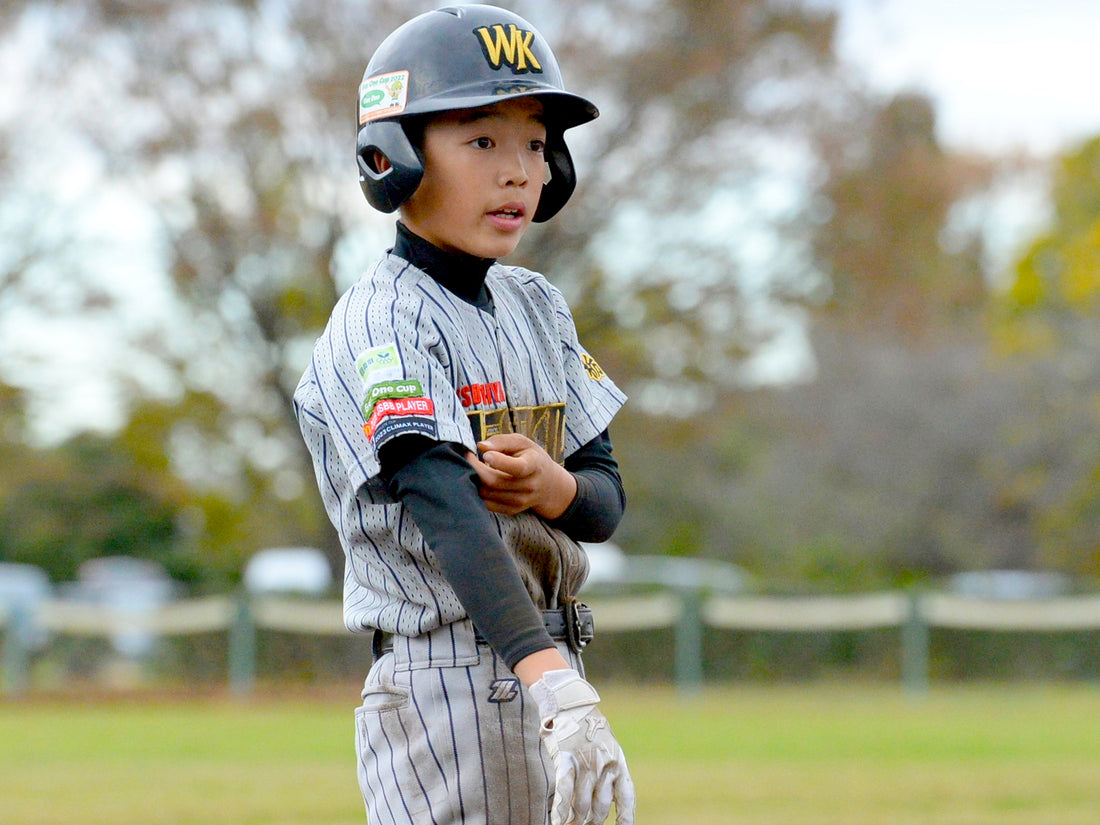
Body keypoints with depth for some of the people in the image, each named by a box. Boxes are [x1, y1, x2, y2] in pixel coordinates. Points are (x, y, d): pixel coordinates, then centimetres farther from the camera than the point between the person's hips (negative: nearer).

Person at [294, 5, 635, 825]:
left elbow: (607, 497, 13)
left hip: (545, 660, 8)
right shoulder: (380, 327, -13)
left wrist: (556, 488, -14)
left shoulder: (537, 306, 12)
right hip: (444, 688, -8)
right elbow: (445, 509, -28)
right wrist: (558, 688, -41)